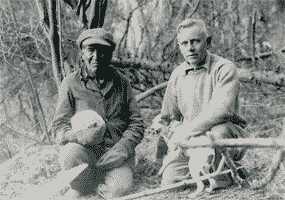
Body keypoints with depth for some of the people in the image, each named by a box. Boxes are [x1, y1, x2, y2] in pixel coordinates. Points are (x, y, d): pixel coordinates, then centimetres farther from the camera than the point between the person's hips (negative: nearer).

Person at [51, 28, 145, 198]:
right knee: (70, 154, -35)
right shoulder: (71, 83, 0)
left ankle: (98, 181, 11)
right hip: (86, 151, -1)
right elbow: (58, 128, -3)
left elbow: (137, 122, 5)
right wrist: (80, 136, -26)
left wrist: (123, 147, -15)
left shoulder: (121, 82, 6)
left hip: (117, 153, 1)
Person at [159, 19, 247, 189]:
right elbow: (167, 119, 16)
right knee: (169, 180, -16)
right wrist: (161, 156, 12)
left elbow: (220, 110, -27)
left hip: (227, 133, -5)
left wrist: (185, 133, -25)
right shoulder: (177, 75, 8)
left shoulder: (224, 68, -11)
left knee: (203, 138, -39)